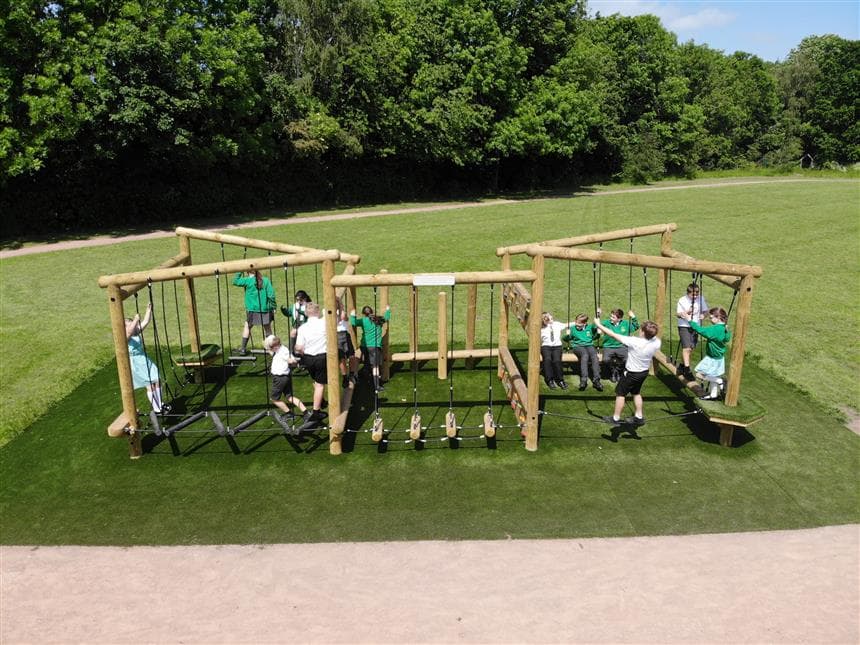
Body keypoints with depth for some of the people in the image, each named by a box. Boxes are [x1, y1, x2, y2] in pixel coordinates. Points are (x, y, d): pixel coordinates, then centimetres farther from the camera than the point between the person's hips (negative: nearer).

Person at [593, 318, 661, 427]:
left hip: (631, 373, -5)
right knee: (636, 393, 27)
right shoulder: (656, 342, -22)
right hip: (644, 372, 5)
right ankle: (639, 417, 34)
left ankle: (615, 418, 24)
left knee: (620, 393, 14)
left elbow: (613, 335, -28)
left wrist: (599, 325, -18)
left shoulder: (634, 341, -37)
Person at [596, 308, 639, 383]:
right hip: (608, 347, -1)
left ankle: (618, 371, 5)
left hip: (621, 347, 1)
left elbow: (636, 326, 18)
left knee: (627, 360, -29)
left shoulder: (626, 324, 7)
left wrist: (633, 318, 2)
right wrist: (598, 316, -16)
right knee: (606, 360, -32)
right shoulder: (607, 322, 2)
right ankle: (612, 372, 2)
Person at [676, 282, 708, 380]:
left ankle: (682, 366, 28)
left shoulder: (701, 299, -1)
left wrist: (703, 315, -15)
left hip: (695, 327, 4)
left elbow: (704, 310, 8)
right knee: (686, 348, -15)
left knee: (691, 348, 10)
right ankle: (687, 370, -14)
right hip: (684, 327, -4)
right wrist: (686, 312, -26)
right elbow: (678, 314, -6)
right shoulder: (682, 300, -9)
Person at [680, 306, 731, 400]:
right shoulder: (724, 328, 0)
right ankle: (714, 395, 33)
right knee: (713, 376, 21)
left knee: (699, 374, -4)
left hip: (713, 359, -10)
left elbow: (701, 330, -30)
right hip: (718, 357, 10)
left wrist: (690, 320, -27)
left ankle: (720, 381, 3)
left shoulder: (715, 329, -28)